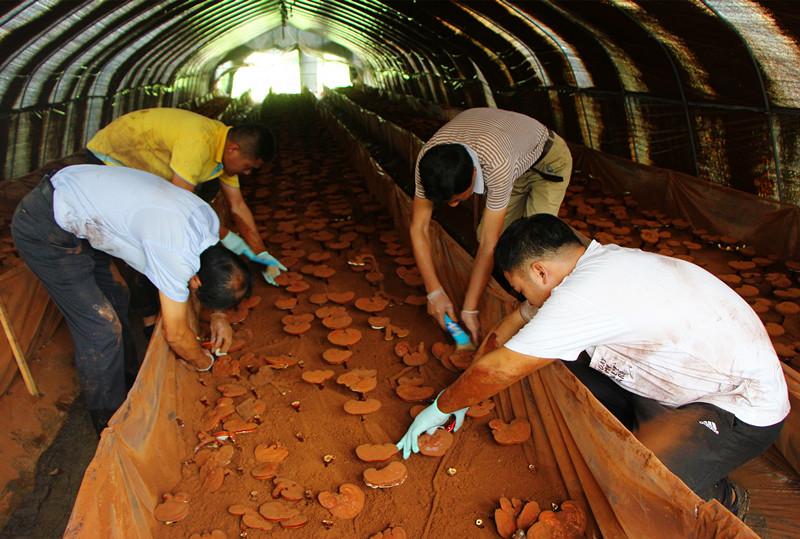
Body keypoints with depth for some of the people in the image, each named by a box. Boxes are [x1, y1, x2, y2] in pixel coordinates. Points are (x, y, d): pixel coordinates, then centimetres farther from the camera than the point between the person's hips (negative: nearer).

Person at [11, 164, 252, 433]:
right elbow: (177, 335, -17)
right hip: (44, 228, -8)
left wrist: (218, 315, 13)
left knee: (118, 301, 16)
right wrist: (205, 363, 2)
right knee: (101, 328, -4)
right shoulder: (176, 256, -32)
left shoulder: (209, 218, -7)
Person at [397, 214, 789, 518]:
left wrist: (441, 407, -7)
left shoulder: (585, 295, -31)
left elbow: (499, 369, -25)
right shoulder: (592, 262, -2)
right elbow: (516, 323, 7)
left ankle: (723, 498, 5)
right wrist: (461, 395, 8)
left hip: (743, 411, -8)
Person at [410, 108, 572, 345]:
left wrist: (469, 309, -34)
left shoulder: (497, 165, -46)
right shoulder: (428, 159, -30)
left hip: (548, 162, -5)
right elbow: (418, 228, -23)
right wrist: (434, 292, -25)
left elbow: (489, 245, -39)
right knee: (491, 234, -6)